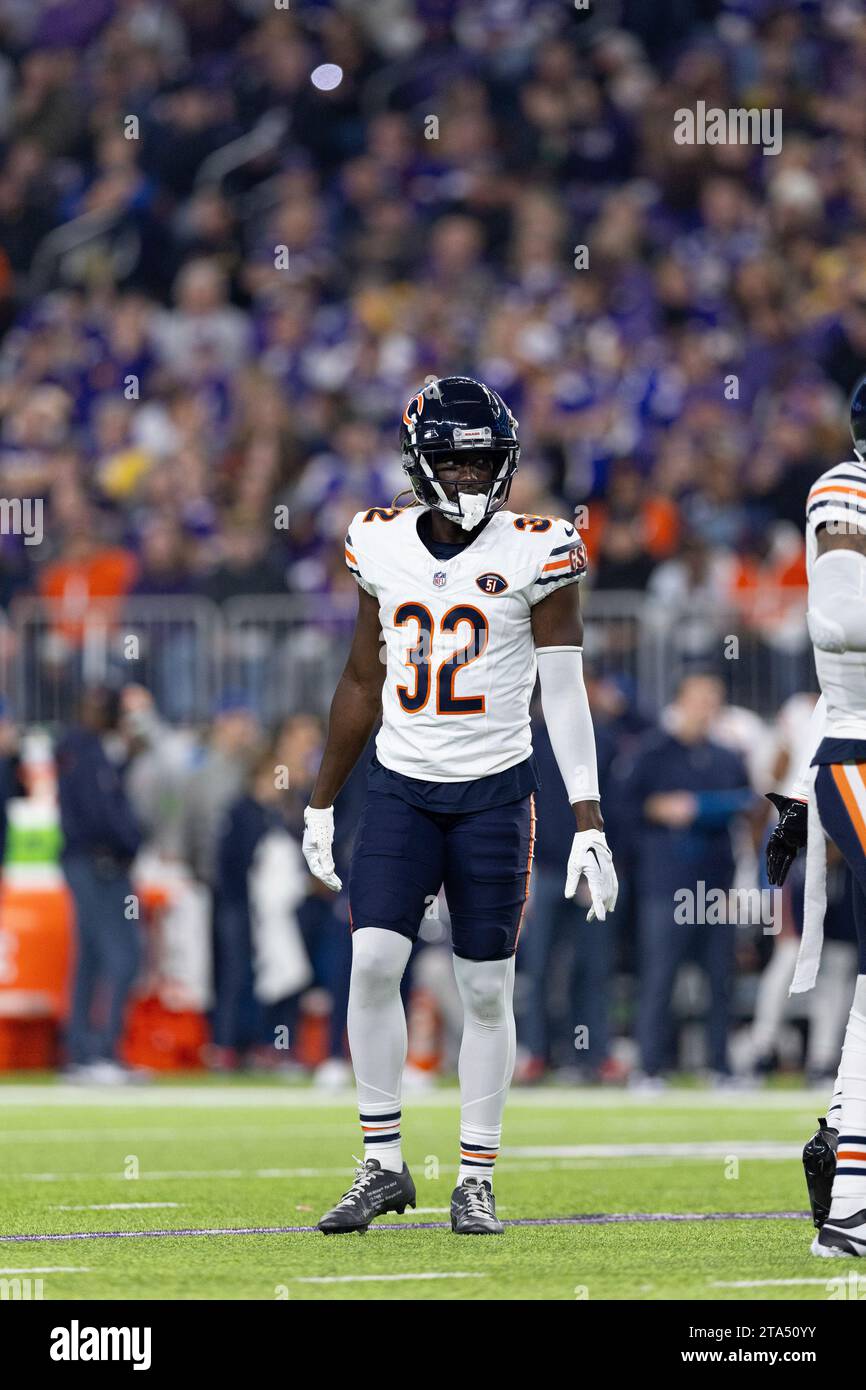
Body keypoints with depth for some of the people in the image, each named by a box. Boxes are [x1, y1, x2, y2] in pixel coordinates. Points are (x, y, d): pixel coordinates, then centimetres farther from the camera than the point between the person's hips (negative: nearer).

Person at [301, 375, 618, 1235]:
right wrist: (320, 804, 17)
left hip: (494, 794, -2)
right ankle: (383, 1165, -1)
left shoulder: (536, 553, -6)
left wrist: (589, 825, -10)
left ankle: (477, 1182, 11)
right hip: (400, 786, 2)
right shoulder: (381, 546, 4)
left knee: (486, 988, 2)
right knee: (372, 962, -11)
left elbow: (566, 696, -5)